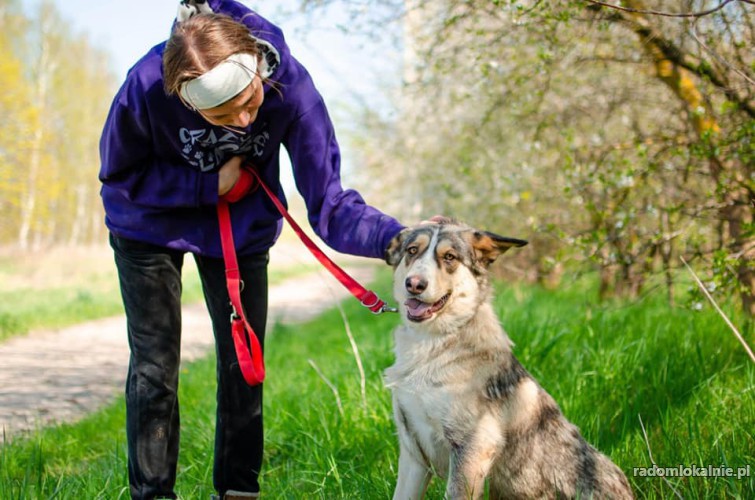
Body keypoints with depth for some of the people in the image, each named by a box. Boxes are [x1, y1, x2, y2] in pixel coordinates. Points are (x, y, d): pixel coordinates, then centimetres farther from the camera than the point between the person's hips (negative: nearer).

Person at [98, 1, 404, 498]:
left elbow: (329, 204, -29)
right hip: (150, 227, -1)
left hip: (243, 228, 2)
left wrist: (398, 238, -47)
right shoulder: (146, 87, -35)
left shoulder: (291, 87, -33)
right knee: (155, 367, 0)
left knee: (244, 364, 5)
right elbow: (119, 177, -16)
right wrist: (208, 186, -27)